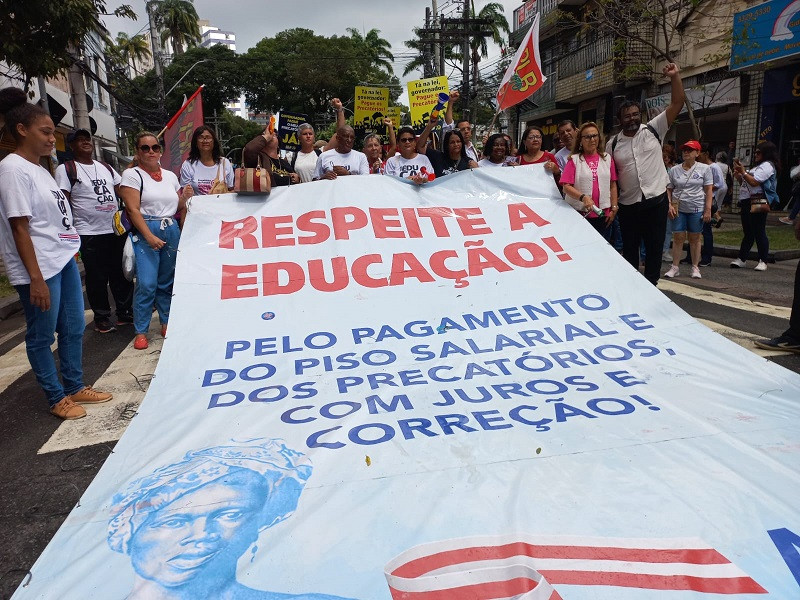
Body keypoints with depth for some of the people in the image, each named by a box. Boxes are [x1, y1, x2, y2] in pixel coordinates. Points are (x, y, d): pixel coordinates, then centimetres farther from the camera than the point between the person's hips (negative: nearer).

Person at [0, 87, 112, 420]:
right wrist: (36, 278, -20)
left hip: (64, 260, 9)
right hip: (40, 268, -9)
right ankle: (57, 398, 18)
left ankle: (75, 387, 29)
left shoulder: (38, 168, 13)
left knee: (73, 329, 15)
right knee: (42, 336, 6)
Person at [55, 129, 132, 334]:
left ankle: (125, 312, 22)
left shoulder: (106, 167, 16)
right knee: (97, 278, 2)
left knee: (121, 274, 10)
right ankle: (102, 318, 15)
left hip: (116, 230, 5)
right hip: (90, 234, -5)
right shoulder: (66, 169, -1)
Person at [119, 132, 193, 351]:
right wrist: (150, 237, -19)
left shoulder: (170, 176, 15)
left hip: (171, 231, 5)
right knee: (146, 283, -10)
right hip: (145, 232, -5)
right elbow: (133, 210, -9)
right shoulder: (132, 174, -1)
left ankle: (167, 323, 22)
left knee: (167, 281, 9)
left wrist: (185, 197, 0)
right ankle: (140, 331, 2)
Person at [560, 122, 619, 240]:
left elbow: (613, 185, 11)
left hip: (604, 215, 3)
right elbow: (566, 186, -8)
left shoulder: (607, 158, 10)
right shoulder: (574, 159, 1)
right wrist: (583, 197, -22)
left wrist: (614, 208, 5)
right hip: (580, 214, -3)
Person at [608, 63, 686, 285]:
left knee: (655, 247, 6)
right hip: (628, 204, 1)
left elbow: (677, 104, -5)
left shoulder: (653, 130, 2)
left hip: (656, 199, -1)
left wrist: (675, 76, -14)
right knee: (629, 249, 10)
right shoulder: (613, 143, 4)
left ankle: (651, 286, 17)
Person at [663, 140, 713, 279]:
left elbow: (709, 190, 0)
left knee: (695, 238, 6)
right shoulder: (674, 170, 6)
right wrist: (669, 205, -6)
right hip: (679, 209, 1)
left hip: (697, 209, -1)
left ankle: (695, 267, 14)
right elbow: (669, 189, 8)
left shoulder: (704, 169, 2)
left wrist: (708, 210, -6)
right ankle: (675, 267, 7)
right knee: (678, 238, 1)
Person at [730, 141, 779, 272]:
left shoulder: (767, 165, -6)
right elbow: (745, 183, 25)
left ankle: (763, 261, -3)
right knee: (748, 233, 9)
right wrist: (738, 176, 9)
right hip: (746, 202, 10)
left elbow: (754, 182, -19)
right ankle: (741, 259, 11)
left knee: (759, 232, -7)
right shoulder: (758, 166, 26)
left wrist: (743, 172, -10)